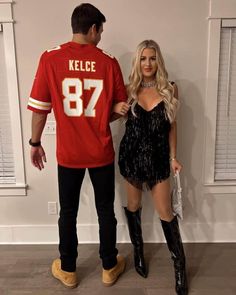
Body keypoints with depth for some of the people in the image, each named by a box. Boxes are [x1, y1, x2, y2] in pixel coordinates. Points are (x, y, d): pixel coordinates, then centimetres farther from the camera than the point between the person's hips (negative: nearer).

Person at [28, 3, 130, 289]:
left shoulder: (50, 58, -7)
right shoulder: (109, 62, -5)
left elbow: (40, 107, -4)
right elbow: (120, 106, 1)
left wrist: (35, 143, 7)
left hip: (68, 153, 0)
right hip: (101, 153, 1)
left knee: (68, 212, 16)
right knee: (105, 210, 16)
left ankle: (67, 270, 32)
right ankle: (109, 267, 32)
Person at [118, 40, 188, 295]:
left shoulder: (170, 89, -2)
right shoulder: (129, 90, -2)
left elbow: (172, 126, 3)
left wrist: (173, 157, 3)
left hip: (158, 157, -1)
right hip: (132, 155, 1)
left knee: (165, 211, 2)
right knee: (133, 205, 14)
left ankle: (179, 264, 20)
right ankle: (138, 252, 36)